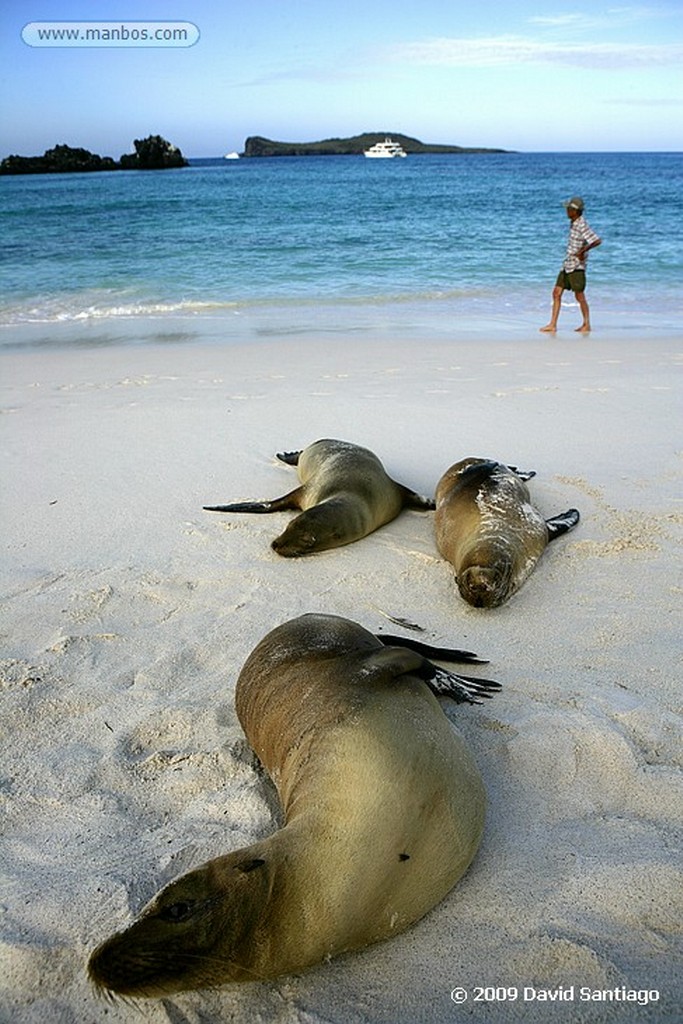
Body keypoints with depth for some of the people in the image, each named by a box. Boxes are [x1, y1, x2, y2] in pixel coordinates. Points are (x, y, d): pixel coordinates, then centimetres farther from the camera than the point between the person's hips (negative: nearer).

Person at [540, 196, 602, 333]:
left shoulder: (582, 226, -18)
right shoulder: (573, 223, 8)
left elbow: (597, 240, -27)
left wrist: (582, 251, -22)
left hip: (576, 267, -9)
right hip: (567, 265, 9)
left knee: (579, 296, 1)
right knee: (556, 293, 5)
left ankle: (587, 325, 14)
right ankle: (552, 325, 7)